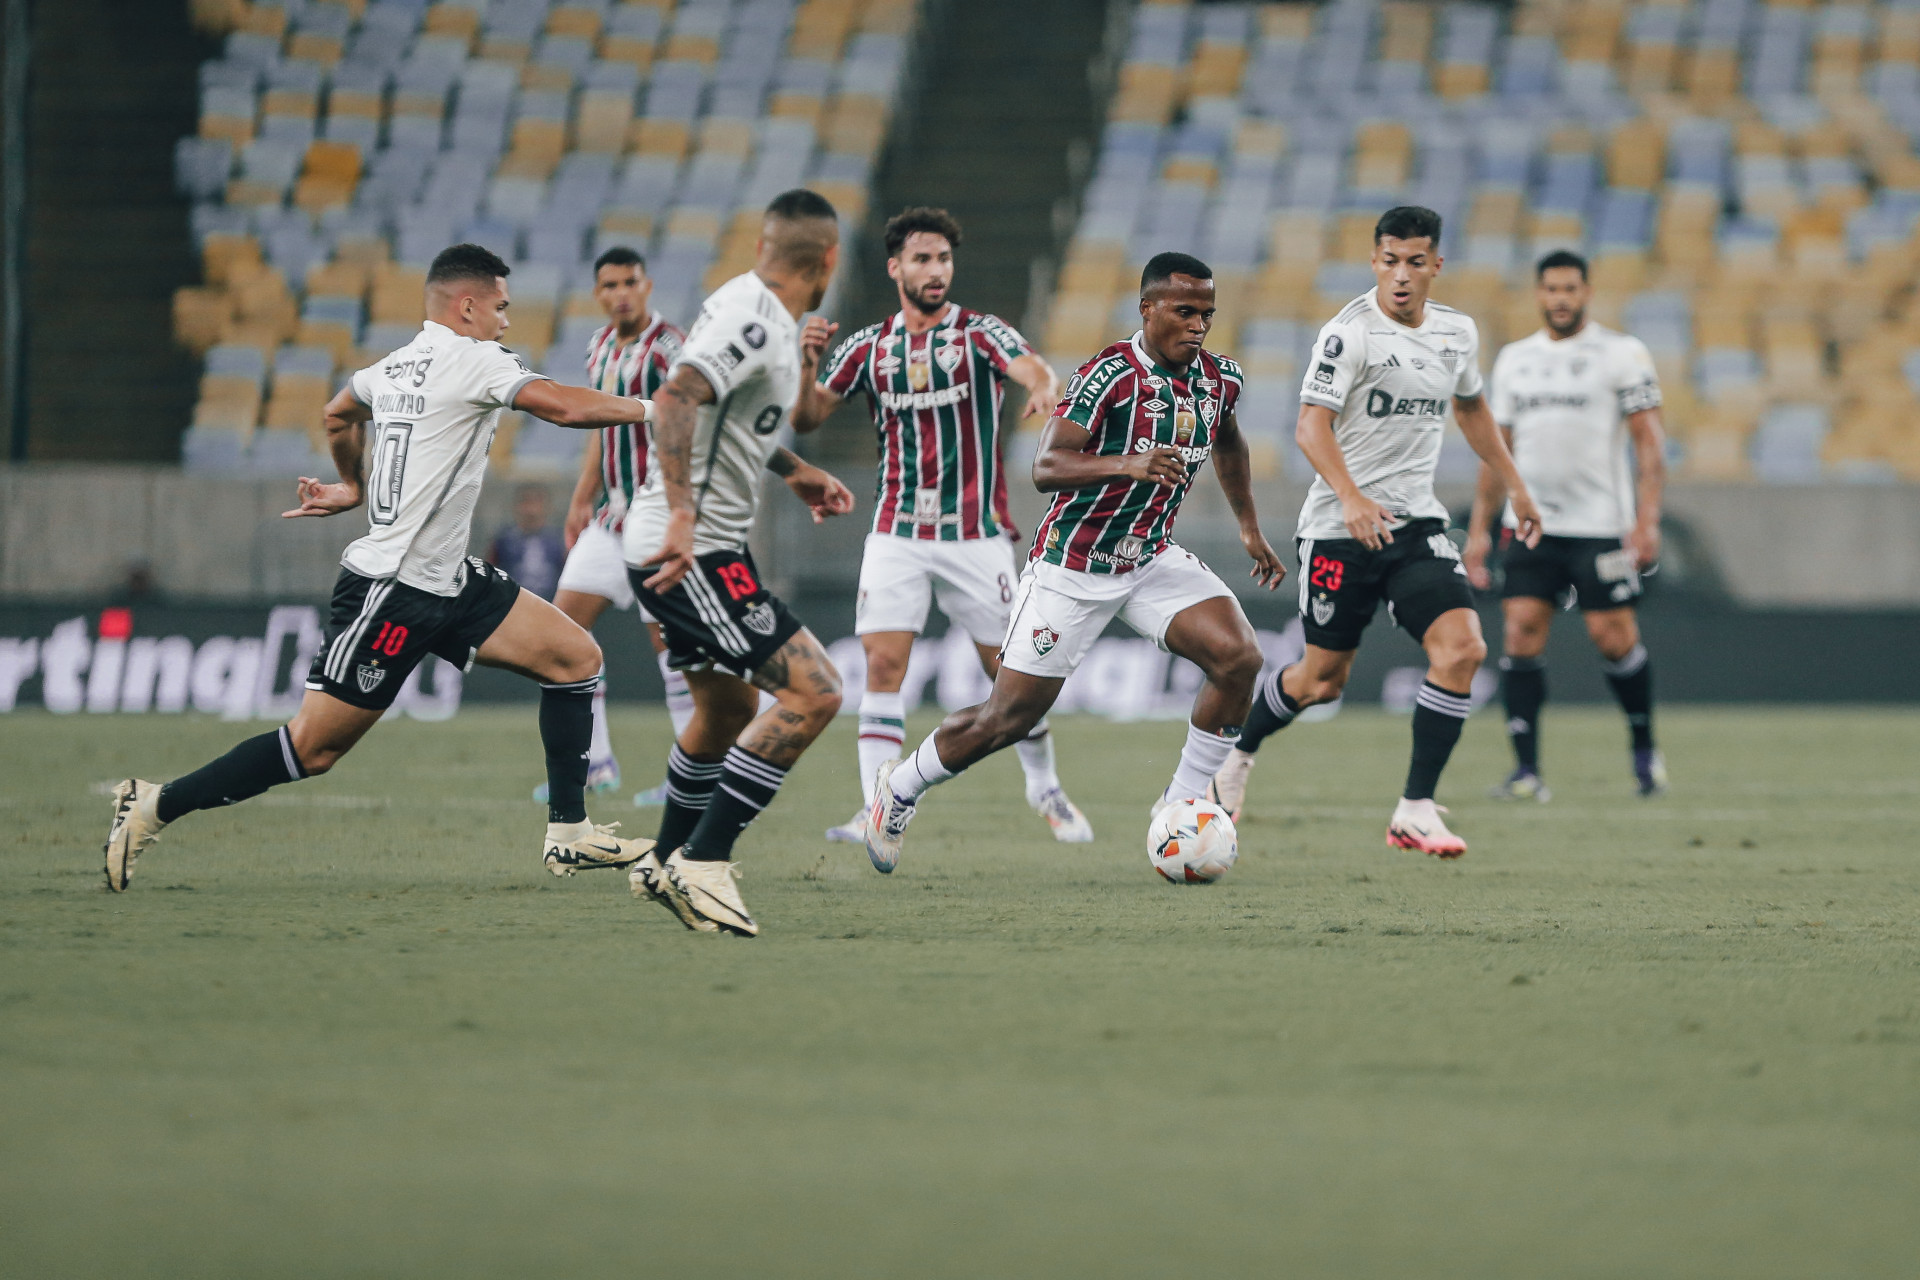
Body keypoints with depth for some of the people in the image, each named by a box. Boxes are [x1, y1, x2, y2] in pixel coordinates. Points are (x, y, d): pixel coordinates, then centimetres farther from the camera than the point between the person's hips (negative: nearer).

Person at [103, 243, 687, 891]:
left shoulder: (393, 367, 14)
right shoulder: (474, 359, -13)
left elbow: (338, 413, 33)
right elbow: (565, 406, -20)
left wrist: (354, 485, 48)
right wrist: (647, 409, -6)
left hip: (446, 582, 10)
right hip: (391, 590, -10)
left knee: (576, 657, 4)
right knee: (313, 747, -6)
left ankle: (568, 835, 5)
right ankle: (154, 807, 4)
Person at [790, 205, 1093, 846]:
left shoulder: (979, 334, -2)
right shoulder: (869, 346, 6)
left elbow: (1034, 368, -21)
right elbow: (806, 417, 2)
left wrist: (1045, 386, -46)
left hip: (975, 532, -2)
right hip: (897, 534, 2)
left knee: (1009, 668, 3)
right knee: (883, 663, -11)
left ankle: (1046, 788, 25)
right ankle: (878, 811, -12)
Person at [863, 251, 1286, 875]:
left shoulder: (1219, 380, -1)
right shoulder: (1111, 375, -23)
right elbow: (1046, 467, -32)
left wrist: (1249, 525, 24)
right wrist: (1130, 463, -46)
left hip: (1152, 559, 6)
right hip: (1072, 565, -6)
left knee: (1238, 656, -17)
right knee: (1011, 717, 0)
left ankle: (1181, 806, -3)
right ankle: (900, 789, 25)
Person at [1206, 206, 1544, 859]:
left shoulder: (1457, 333, 7)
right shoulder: (1349, 332, -13)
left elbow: (1471, 408, 27)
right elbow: (1311, 426, -22)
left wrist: (1514, 486, 27)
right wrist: (1352, 498, -36)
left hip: (1417, 523, 5)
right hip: (1340, 528, -5)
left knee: (1462, 646, -17)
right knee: (1323, 677, 5)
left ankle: (1416, 810, -12)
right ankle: (1238, 754, 36)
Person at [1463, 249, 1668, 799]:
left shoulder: (1621, 354, 0)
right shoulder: (1513, 359, 14)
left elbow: (1649, 440, -4)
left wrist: (1647, 518, -14)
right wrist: (1479, 528, 13)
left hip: (1600, 526, -4)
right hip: (1530, 526, 4)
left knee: (1613, 635, -5)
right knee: (1522, 631, -8)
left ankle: (1644, 747, 18)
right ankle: (1526, 770, -8)